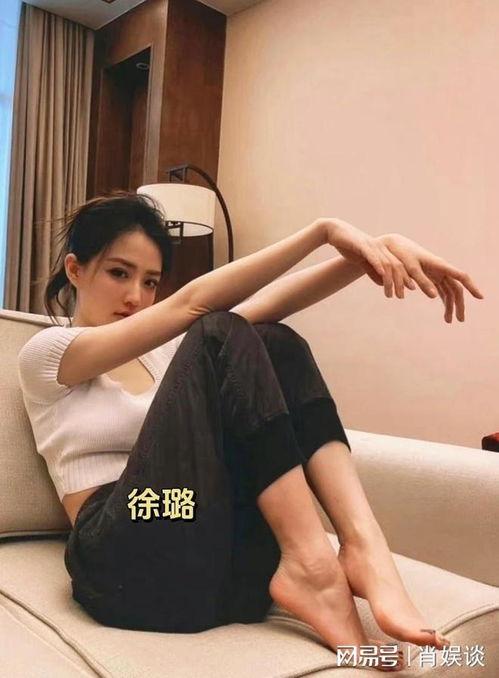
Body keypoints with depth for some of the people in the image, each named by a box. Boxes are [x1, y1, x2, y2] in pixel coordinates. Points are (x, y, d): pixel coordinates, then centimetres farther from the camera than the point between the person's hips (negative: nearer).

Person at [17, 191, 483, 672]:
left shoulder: (161, 351, 22)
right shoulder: (45, 352, 5)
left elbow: (270, 304, 5)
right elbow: (192, 304, -9)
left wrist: (376, 251, -9)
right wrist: (324, 229, -11)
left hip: (230, 558, 6)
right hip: (131, 570, -5)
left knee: (274, 343, -9)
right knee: (219, 338, -18)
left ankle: (363, 548, -24)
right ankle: (309, 563, -25)